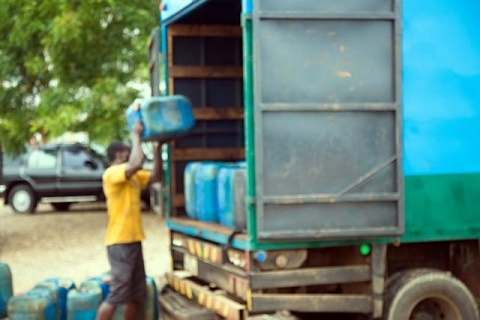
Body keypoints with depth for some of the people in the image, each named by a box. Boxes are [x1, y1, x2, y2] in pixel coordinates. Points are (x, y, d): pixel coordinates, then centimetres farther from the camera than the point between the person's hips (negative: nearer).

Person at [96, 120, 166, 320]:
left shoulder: (134, 176, 16)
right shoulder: (112, 174, -13)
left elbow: (156, 177, 15)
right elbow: (137, 163, -28)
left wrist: (157, 149, 7)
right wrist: (136, 135, -17)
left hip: (133, 240, 9)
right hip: (120, 242, -9)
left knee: (137, 294, 13)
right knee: (117, 295, -8)